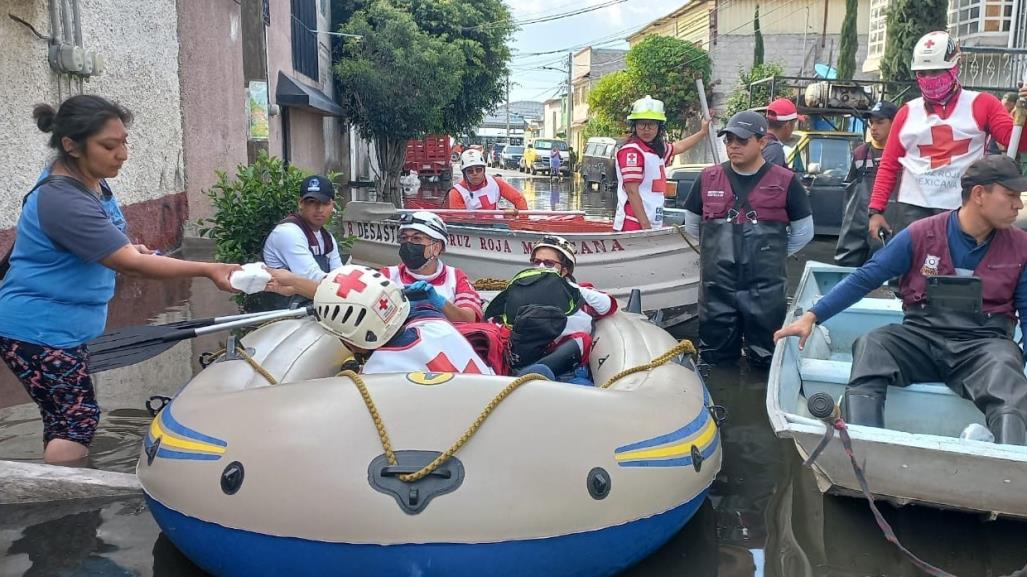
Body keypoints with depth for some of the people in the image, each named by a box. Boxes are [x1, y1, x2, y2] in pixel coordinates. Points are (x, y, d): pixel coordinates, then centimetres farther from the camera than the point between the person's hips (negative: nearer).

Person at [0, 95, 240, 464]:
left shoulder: (89, 180, 2)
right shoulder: (63, 200, -29)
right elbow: (131, 265, -31)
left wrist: (124, 249, 2)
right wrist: (208, 270, -33)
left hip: (60, 325, 10)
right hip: (39, 332, -9)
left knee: (66, 419, 17)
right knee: (77, 422, -5)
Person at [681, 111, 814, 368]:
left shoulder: (785, 181, -2)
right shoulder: (708, 178, 5)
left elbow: (803, 231, 8)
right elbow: (692, 225, 18)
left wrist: (772, 256, 10)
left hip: (766, 289, -2)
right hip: (716, 287, 2)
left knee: (765, 362, 6)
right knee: (715, 360, 11)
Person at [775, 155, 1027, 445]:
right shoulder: (921, 234, -1)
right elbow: (864, 279, 0)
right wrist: (811, 316, -9)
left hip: (983, 344, 1)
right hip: (921, 337, 0)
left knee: (1004, 365, -34)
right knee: (869, 345, -30)